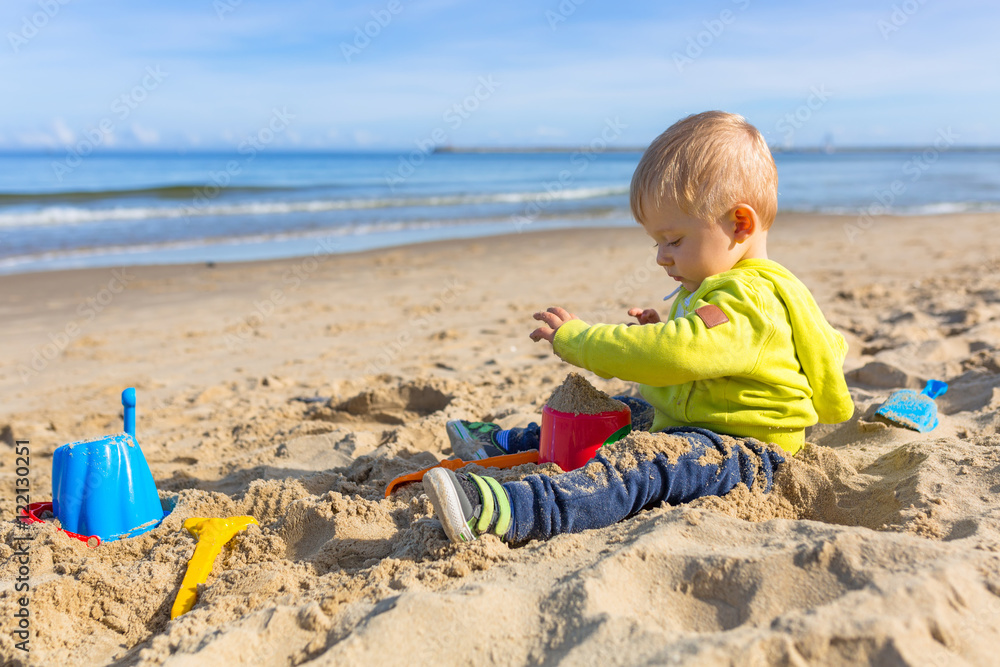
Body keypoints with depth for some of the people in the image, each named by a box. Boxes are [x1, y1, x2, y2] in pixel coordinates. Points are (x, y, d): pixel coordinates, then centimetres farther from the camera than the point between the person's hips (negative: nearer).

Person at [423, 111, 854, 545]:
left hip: (739, 453, -12)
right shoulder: (720, 286, 13)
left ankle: (506, 514, -55)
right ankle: (511, 444, 37)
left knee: (635, 466, -34)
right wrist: (662, 333, 6)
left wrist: (576, 339, -27)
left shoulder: (750, 299, -23)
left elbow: (676, 355, -36)